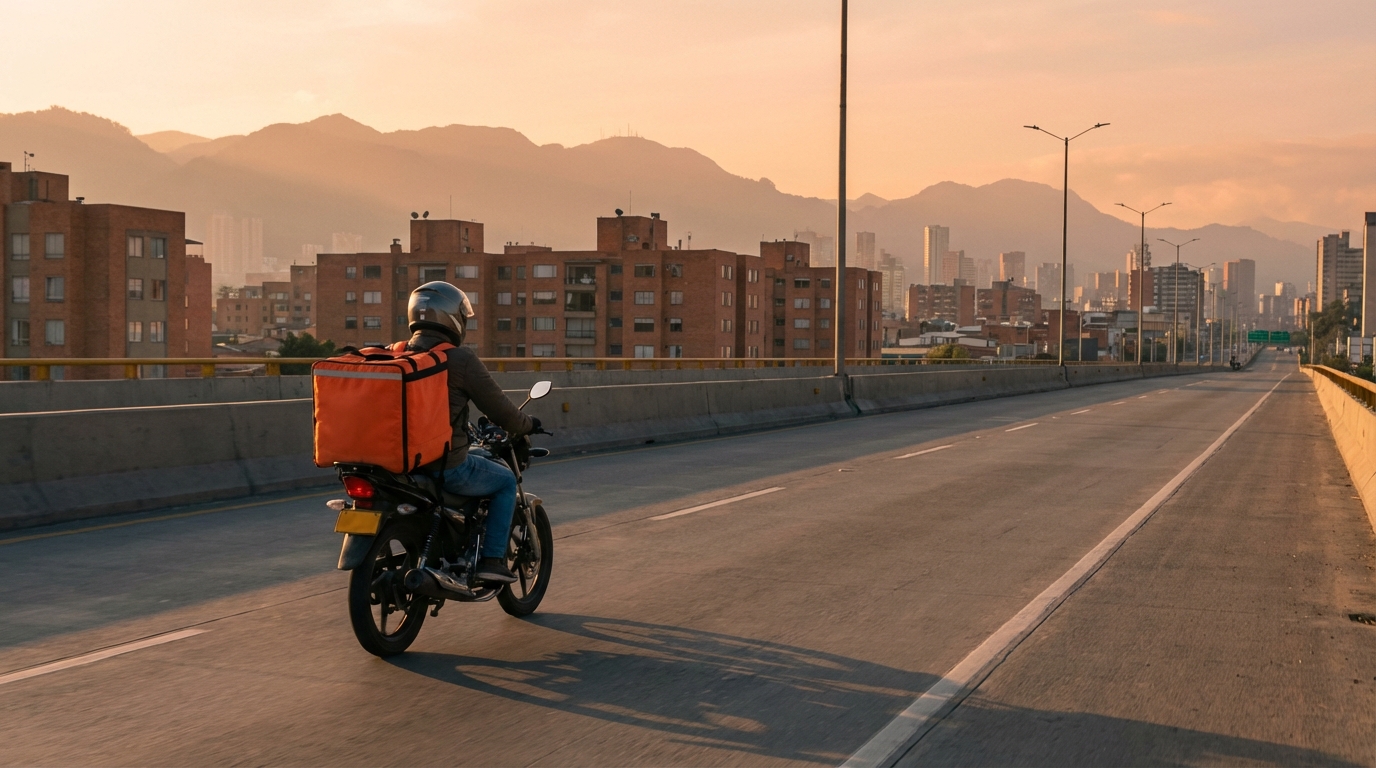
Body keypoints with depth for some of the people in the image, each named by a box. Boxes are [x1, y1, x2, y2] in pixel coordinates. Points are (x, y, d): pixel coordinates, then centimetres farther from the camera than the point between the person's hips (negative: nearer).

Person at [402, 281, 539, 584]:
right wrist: (527, 425, 12)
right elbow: (500, 410, -9)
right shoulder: (461, 358, -13)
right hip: (448, 466, -7)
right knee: (506, 481, 19)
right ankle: (492, 559, 10)